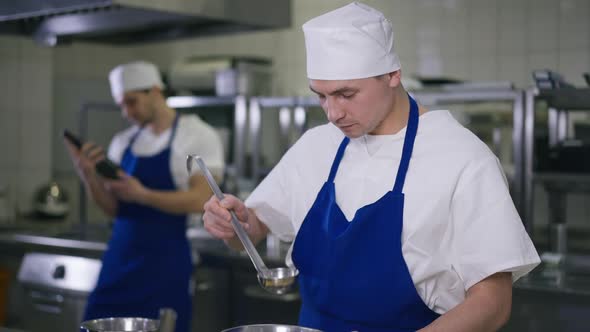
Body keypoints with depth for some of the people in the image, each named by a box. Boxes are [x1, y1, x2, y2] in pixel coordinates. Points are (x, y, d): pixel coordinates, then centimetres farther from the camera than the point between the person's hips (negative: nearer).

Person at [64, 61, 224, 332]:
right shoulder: (123, 142, 10)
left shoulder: (198, 136, -6)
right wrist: (89, 176, -8)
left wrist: (142, 195, -24)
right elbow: (114, 208, 9)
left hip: (164, 260, -5)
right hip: (120, 254, 5)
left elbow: (200, 201, -15)